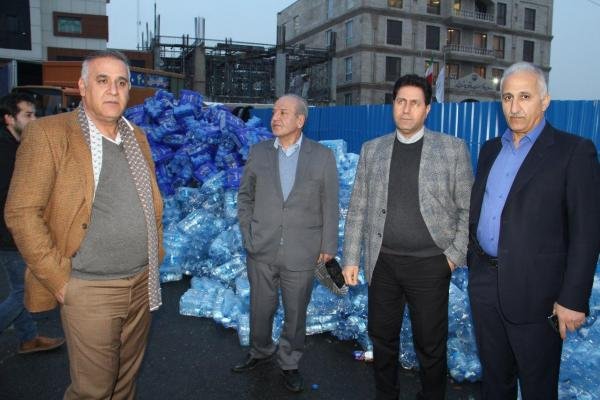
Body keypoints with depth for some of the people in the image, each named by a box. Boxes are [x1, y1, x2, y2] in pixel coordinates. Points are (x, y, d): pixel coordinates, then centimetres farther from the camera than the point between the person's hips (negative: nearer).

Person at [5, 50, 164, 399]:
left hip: (142, 284, 5)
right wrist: (59, 280, -14)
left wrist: (156, 255, 11)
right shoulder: (48, 134, -9)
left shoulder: (137, 137, 9)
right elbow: (21, 213, -12)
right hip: (91, 290, -5)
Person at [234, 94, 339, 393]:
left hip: (301, 253, -1)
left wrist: (328, 245, -1)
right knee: (260, 308, 17)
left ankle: (289, 363, 35)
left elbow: (330, 205, -1)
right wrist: (247, 234, 3)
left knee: (296, 312, 12)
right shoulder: (258, 152, 1)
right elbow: (245, 196, 8)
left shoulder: (322, 156, -4)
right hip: (261, 250, 2)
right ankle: (260, 351, 43)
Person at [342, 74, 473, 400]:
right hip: (382, 262, 3)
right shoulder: (371, 149, 5)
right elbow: (357, 208, 6)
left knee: (430, 345, 11)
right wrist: (351, 258, 3)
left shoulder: (453, 148, -1)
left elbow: (468, 208, 1)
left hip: (430, 263, -2)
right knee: (382, 337, 16)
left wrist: (456, 254, -6)